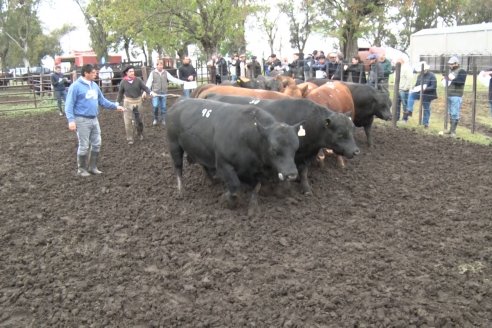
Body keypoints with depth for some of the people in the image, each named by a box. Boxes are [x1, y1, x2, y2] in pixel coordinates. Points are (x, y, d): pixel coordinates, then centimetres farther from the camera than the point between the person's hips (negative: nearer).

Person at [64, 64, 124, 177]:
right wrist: (71, 120, -22)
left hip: (94, 119, 7)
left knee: (96, 144, 11)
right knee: (84, 146, -2)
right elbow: (69, 105, -13)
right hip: (82, 120, -7)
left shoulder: (95, 85, 11)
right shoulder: (76, 86, -12)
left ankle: (92, 167, 24)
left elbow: (102, 100, 19)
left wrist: (115, 106, 12)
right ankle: (81, 169, 14)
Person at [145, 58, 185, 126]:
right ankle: (155, 119, 12)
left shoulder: (166, 73, 4)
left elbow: (173, 79, -2)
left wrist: (183, 82, -12)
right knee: (155, 106, -10)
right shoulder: (153, 73, -1)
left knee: (163, 107, 7)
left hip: (163, 93, 2)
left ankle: (163, 120, 21)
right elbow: (149, 83, -3)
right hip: (155, 93, -2)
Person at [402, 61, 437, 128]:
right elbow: (417, 85, 15)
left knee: (426, 109, 4)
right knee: (411, 94, -21)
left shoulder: (431, 75, -11)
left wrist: (425, 88, -29)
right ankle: (409, 111, -22)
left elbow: (434, 87, -16)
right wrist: (414, 89, -7)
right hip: (419, 93, 5)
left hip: (427, 95, -5)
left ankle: (425, 123, 15)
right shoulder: (420, 75, 7)